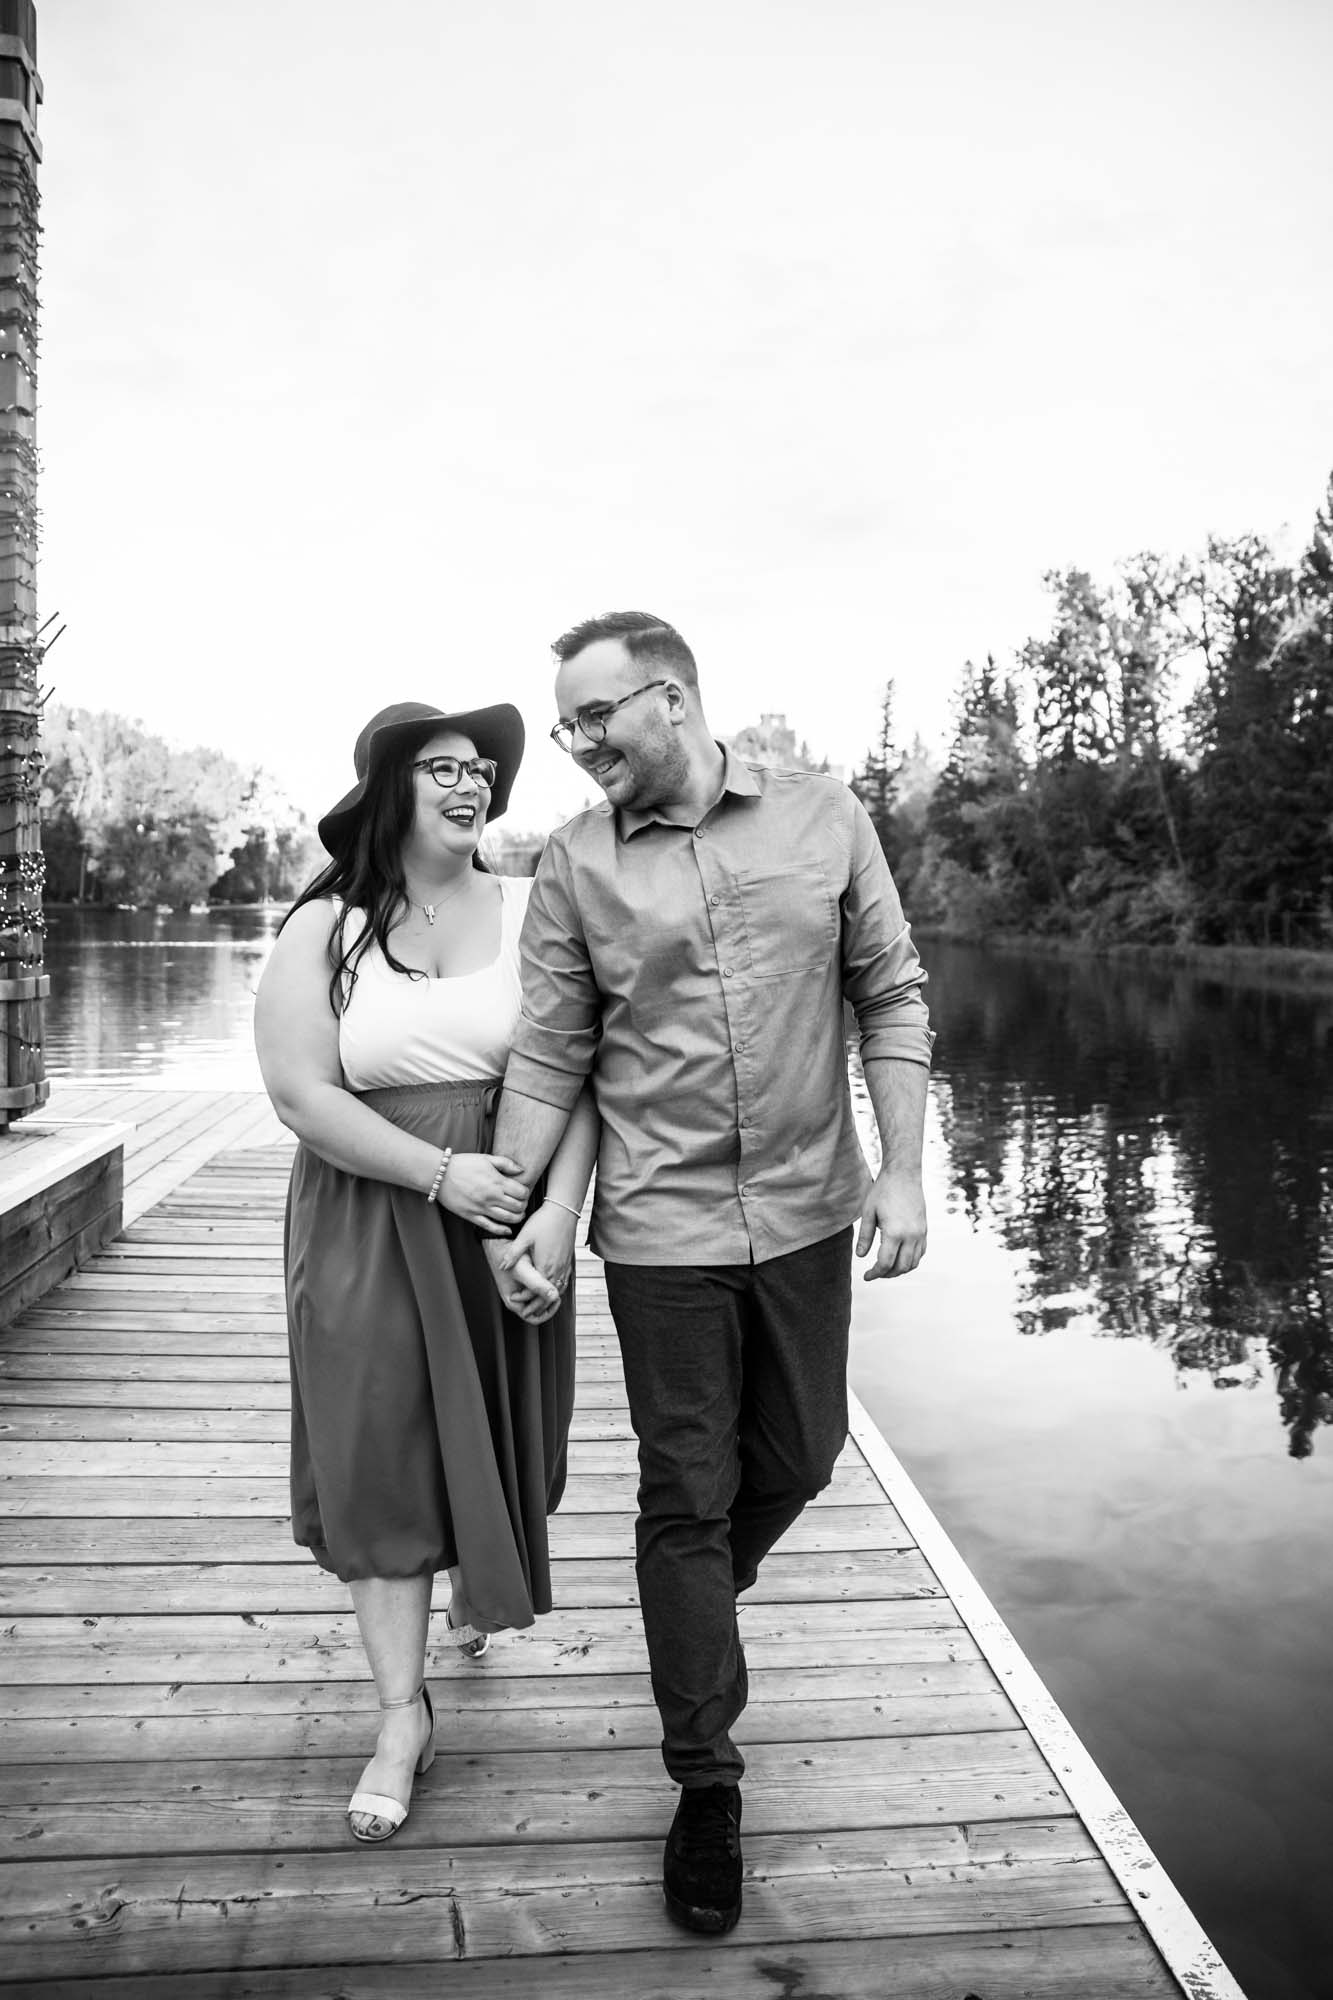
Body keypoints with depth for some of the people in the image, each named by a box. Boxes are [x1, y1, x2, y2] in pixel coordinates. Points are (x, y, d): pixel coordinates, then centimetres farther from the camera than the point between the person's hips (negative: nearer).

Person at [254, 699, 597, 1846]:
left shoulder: (529, 911, -2)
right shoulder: (324, 930, -3)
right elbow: (301, 1093, -10)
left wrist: (559, 1213, -17)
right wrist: (441, 1173, -17)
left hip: (510, 1211, 1)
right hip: (370, 1222, -1)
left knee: (495, 1432, 15)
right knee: (378, 1458, 2)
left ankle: (477, 1592, 48)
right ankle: (405, 1714, 17)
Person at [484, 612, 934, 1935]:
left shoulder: (823, 820, -2)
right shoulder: (575, 861, -3)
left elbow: (891, 995, 1)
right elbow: (548, 1055, -1)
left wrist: (902, 1169, -5)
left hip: (806, 1213, 2)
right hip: (660, 1228, -2)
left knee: (798, 1456, 18)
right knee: (686, 1495, 6)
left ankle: (699, 1609, 50)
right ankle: (706, 1782, 24)